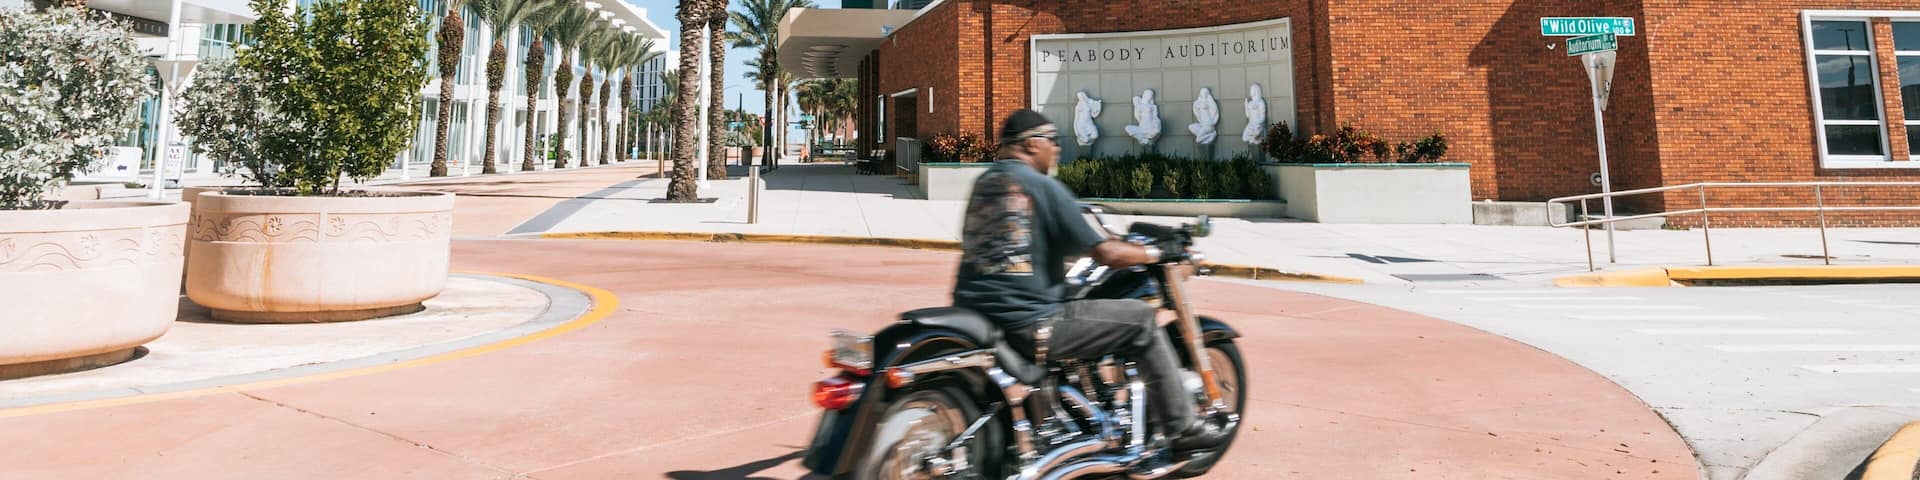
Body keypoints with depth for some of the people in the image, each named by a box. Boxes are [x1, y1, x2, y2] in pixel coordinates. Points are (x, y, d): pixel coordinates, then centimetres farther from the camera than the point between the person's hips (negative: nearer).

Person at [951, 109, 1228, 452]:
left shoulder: (983, 182, 13)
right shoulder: (1043, 186, -9)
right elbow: (1105, 254, -10)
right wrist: (1156, 252, 8)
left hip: (971, 310, 9)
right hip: (1028, 323, -8)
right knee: (1140, 319, 4)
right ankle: (1183, 427, 11)